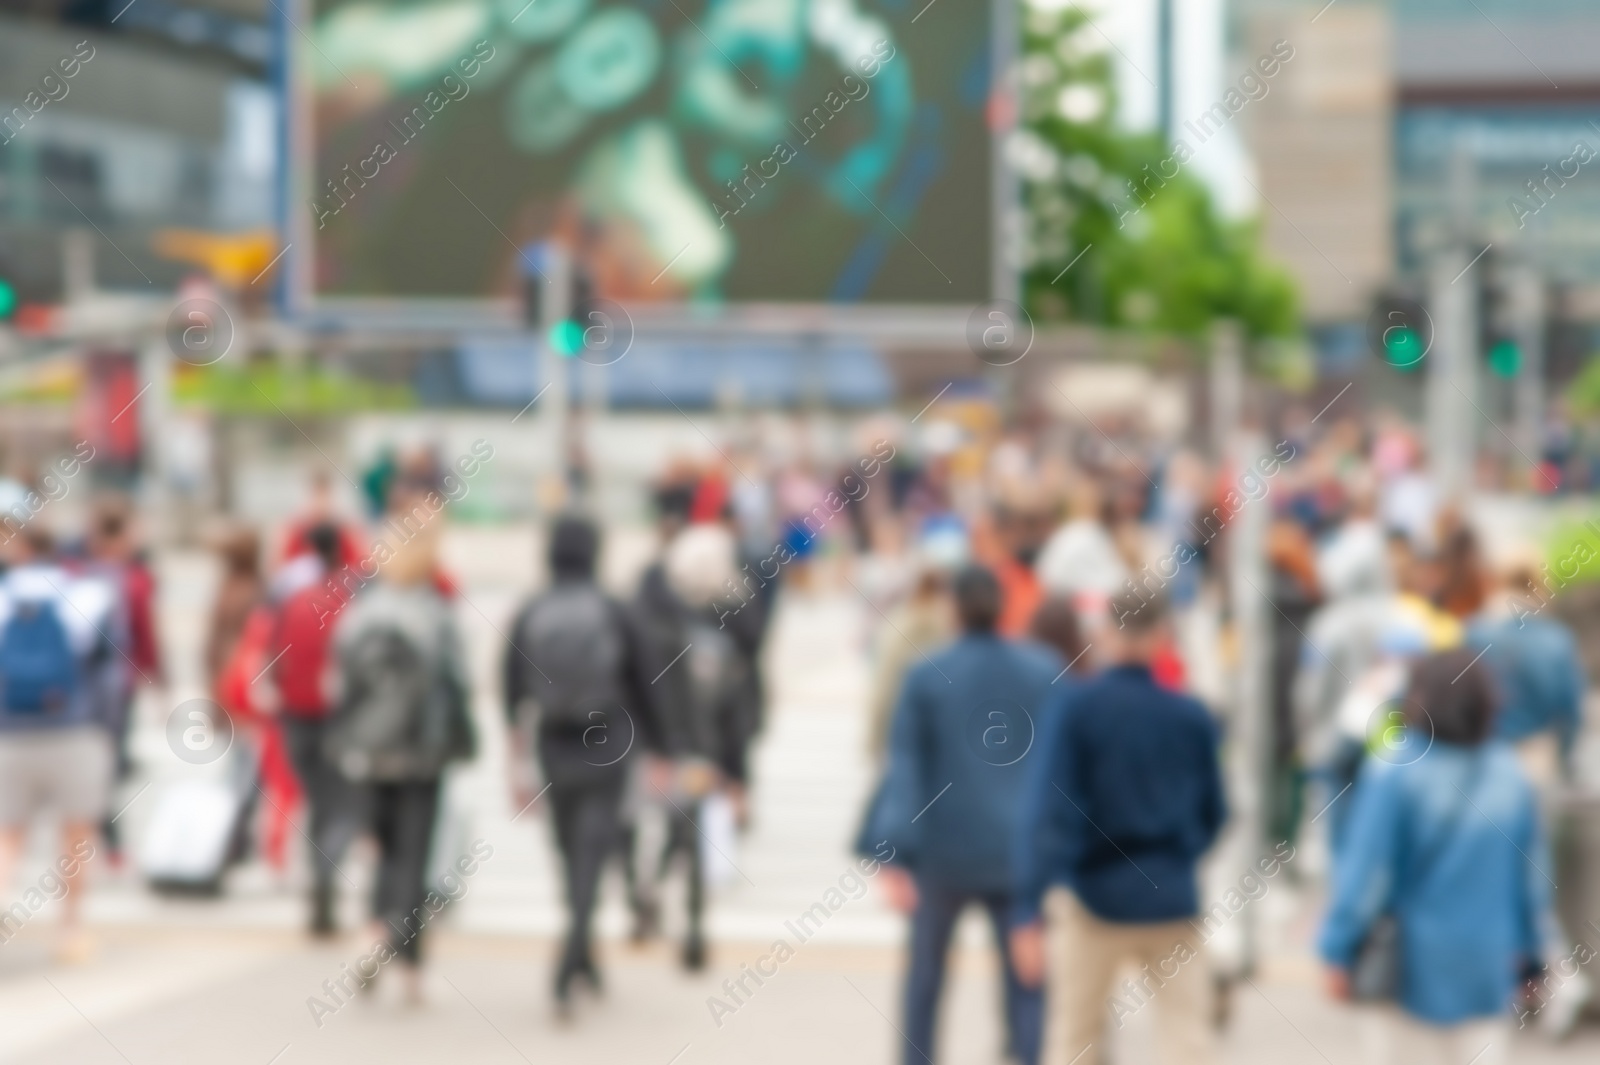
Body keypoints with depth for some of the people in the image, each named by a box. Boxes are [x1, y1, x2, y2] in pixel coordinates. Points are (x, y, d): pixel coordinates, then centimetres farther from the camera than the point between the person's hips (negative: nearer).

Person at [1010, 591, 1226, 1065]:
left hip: (1093, 896, -1)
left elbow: (1046, 811, -16)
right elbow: (1211, 813, 10)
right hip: (1171, 902, 2)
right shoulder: (1192, 716, 0)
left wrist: (1028, 910, -18)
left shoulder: (1074, 707, -8)